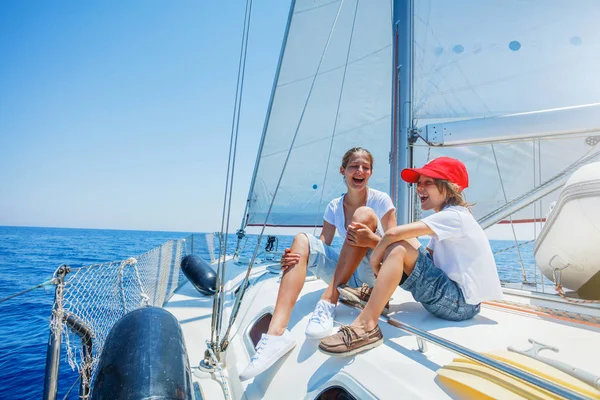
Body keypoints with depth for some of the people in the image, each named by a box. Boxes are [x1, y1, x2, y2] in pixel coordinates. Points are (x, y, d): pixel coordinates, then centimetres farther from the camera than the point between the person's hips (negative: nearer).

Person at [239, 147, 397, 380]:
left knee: (364, 214, -26)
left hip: (374, 276, -4)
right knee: (302, 240, -20)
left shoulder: (381, 200, -5)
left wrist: (372, 240, -33)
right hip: (346, 277, 4)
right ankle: (276, 333, -35)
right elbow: (322, 245, 0)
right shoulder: (334, 206, 5)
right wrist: (297, 257, -22)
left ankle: (328, 303, -32)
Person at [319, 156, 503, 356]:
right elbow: (426, 256, 12)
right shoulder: (447, 220, 15)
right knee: (406, 243, 10)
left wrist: (376, 255, -9)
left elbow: (393, 233, -27)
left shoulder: (454, 216, -16)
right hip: (453, 295, 10)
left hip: (461, 304, -10)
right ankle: (375, 295, 10)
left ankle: (365, 326, -27)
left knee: (398, 249, -23)